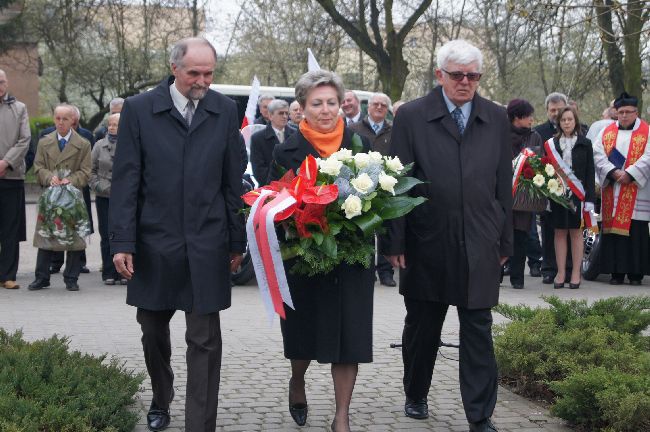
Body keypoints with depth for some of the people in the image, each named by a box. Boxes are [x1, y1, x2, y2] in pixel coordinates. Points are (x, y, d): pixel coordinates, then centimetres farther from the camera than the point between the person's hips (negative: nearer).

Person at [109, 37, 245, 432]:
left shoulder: (225, 110, 2)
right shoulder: (139, 110, -2)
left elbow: (233, 180, 4)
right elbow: (126, 180, -3)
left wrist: (237, 241, 4)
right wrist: (122, 242, -8)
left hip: (207, 247, 0)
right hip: (154, 244, 1)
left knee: (205, 340, -1)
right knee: (153, 330, 16)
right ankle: (161, 399, 40)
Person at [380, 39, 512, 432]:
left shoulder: (497, 119, 6)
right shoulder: (412, 116, -1)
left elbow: (504, 185, 8)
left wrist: (505, 241, 7)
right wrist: (395, 241, -5)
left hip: (479, 246, 1)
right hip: (427, 244, -1)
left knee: (478, 332, 2)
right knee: (422, 327, 14)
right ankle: (416, 396, 33)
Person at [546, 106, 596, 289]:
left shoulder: (585, 144, 4)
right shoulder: (552, 143, 7)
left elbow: (590, 172, 2)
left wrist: (589, 197, -6)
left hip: (578, 193, -1)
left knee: (576, 232, 3)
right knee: (559, 232, 3)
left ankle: (576, 273, 8)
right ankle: (561, 272, 8)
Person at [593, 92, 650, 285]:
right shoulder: (607, 131, 12)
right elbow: (597, 153, 1)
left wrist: (629, 174, -17)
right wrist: (613, 172, -13)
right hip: (612, 193, 3)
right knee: (613, 228, 2)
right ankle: (616, 271, 7)